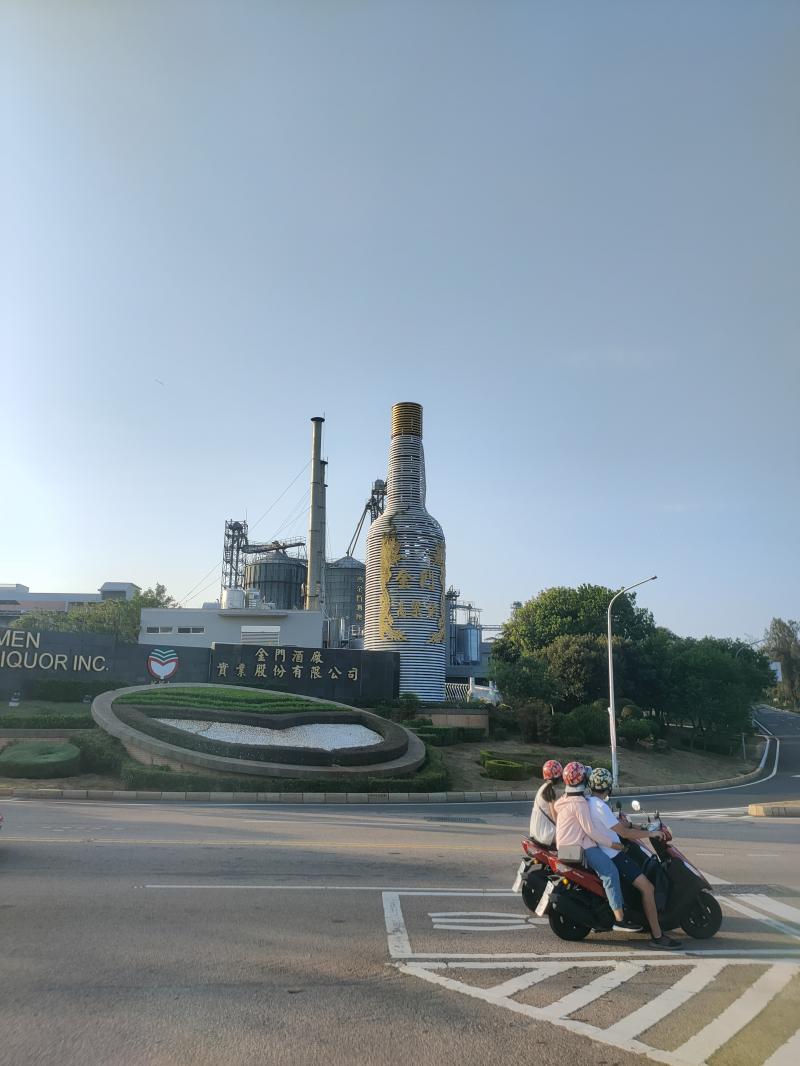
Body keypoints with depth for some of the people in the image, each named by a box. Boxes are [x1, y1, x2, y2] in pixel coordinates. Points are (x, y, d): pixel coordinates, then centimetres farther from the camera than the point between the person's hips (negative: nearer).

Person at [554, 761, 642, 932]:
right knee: (610, 872, -21)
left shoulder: (565, 799, 15)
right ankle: (619, 919, -26)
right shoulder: (579, 802, -16)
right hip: (579, 846, -11)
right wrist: (612, 844, -15)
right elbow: (590, 829, -20)